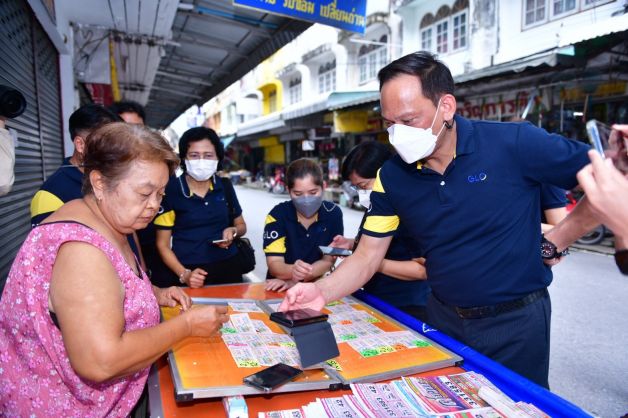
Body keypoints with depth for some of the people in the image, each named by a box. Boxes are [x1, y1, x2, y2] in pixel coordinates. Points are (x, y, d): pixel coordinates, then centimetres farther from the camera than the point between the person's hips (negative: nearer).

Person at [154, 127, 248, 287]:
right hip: (189, 272, -3)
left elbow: (241, 225, 15)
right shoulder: (170, 190, -8)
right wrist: (184, 274, -17)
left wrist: (233, 231, -7)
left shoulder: (225, 186, 1)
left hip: (227, 268, 3)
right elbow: (162, 244, -5)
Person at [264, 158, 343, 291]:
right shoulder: (278, 215, -9)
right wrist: (293, 271, -34)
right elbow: (274, 265, -13)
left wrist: (294, 280, -18)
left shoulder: (333, 213, -7)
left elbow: (328, 261, -6)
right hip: (281, 289, -1)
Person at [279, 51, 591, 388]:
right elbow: (368, 255, -8)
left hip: (516, 320, -2)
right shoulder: (391, 177, -9)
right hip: (443, 317, 3)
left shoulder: (514, 144, -20)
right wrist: (322, 291, -23)